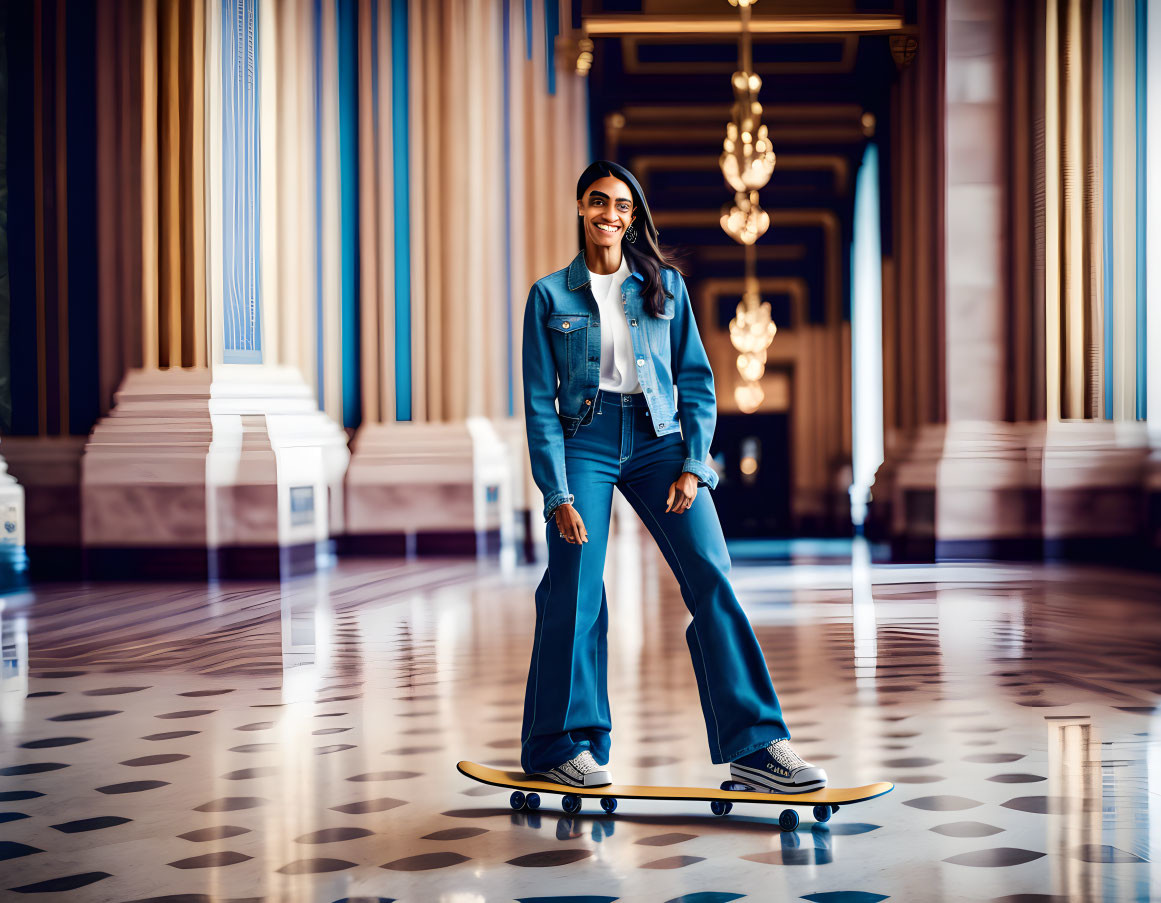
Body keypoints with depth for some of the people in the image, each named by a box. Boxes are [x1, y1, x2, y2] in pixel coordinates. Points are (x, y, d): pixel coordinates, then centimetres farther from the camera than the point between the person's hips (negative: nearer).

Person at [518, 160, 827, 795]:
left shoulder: (665, 285, 8)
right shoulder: (550, 296, 3)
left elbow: (696, 380, 9)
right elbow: (540, 404, 2)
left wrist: (692, 464, -3)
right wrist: (558, 495, -6)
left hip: (659, 438, 2)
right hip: (585, 440, -1)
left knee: (712, 577, -11)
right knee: (574, 590, -4)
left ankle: (755, 745, -9)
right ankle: (560, 745, 14)